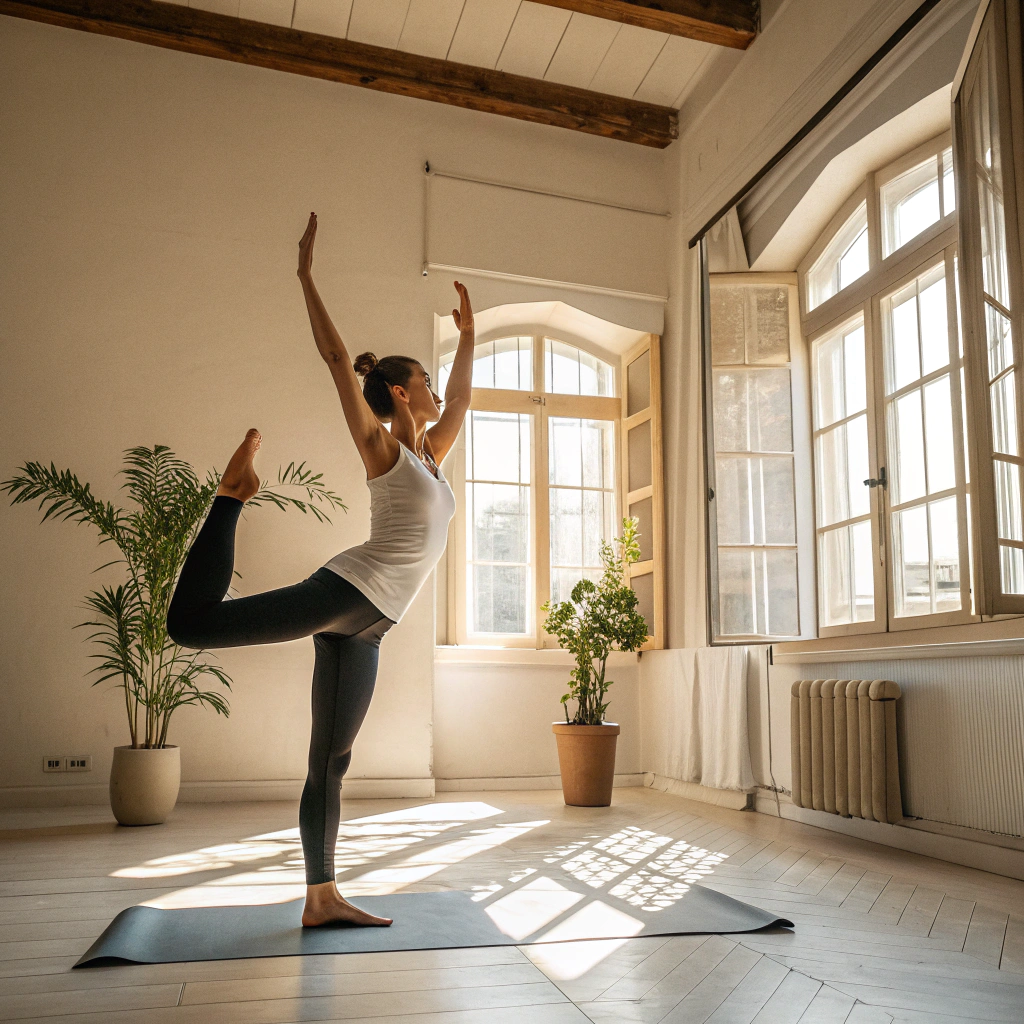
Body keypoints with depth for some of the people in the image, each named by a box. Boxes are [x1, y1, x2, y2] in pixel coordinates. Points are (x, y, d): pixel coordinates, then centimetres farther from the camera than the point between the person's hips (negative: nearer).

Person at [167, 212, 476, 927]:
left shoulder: (429, 455, 21)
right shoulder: (380, 447, 1)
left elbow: (461, 400, 37)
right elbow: (336, 358, -4)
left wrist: (469, 335, 39)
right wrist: (307, 276, -4)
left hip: (365, 627, 7)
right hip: (346, 593, -7)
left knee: (331, 760, 8)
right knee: (191, 623, -16)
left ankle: (321, 900, 13)